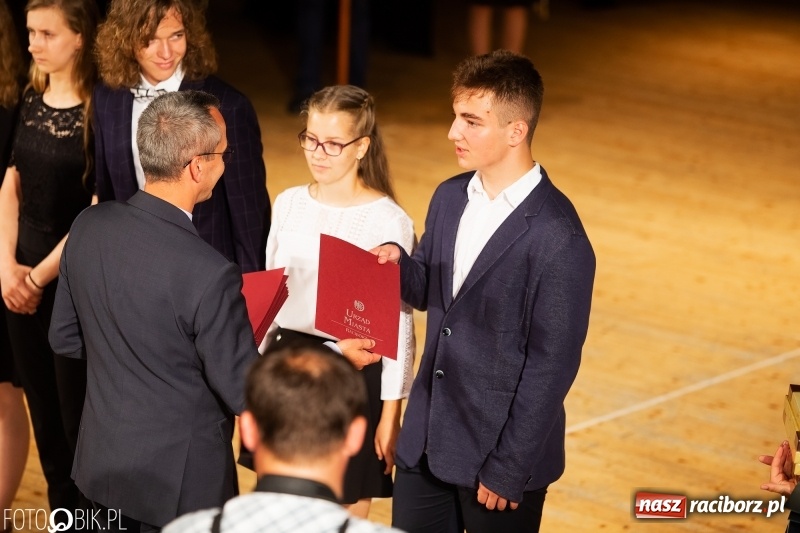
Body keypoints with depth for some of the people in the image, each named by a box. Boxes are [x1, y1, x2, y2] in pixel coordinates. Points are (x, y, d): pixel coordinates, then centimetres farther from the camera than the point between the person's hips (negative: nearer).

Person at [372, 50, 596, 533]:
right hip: (427, 440, 7)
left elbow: (552, 364, -17)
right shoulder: (449, 198, 4)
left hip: (497, 453, -7)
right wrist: (398, 264, -7)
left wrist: (508, 470, -16)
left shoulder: (558, 237, -19)